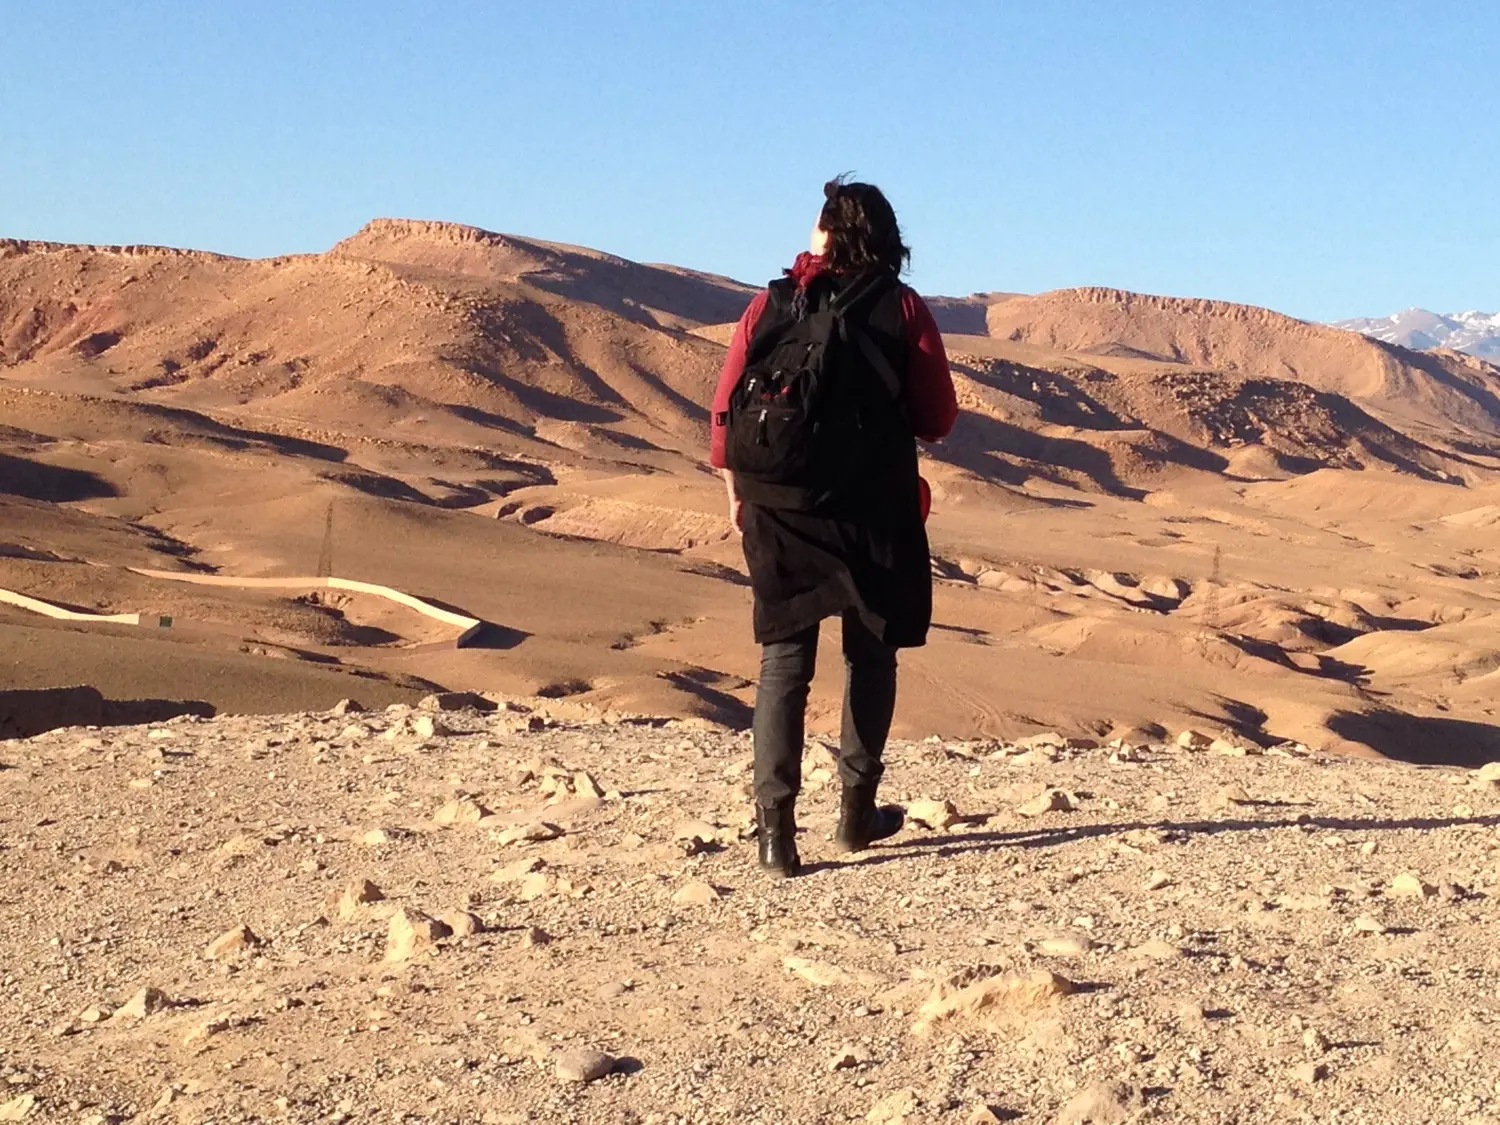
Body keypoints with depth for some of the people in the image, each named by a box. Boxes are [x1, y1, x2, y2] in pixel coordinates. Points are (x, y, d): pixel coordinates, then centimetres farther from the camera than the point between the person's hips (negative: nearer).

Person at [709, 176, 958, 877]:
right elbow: (937, 420, -4)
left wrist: (737, 495, 12)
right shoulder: (904, 308, -2)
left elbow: (725, 413, 0)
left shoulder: (770, 306, 1)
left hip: (780, 509, 1)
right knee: (871, 654, 15)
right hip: (876, 510, -1)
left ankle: (776, 824, -5)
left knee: (784, 660, 4)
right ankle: (857, 812, 21)